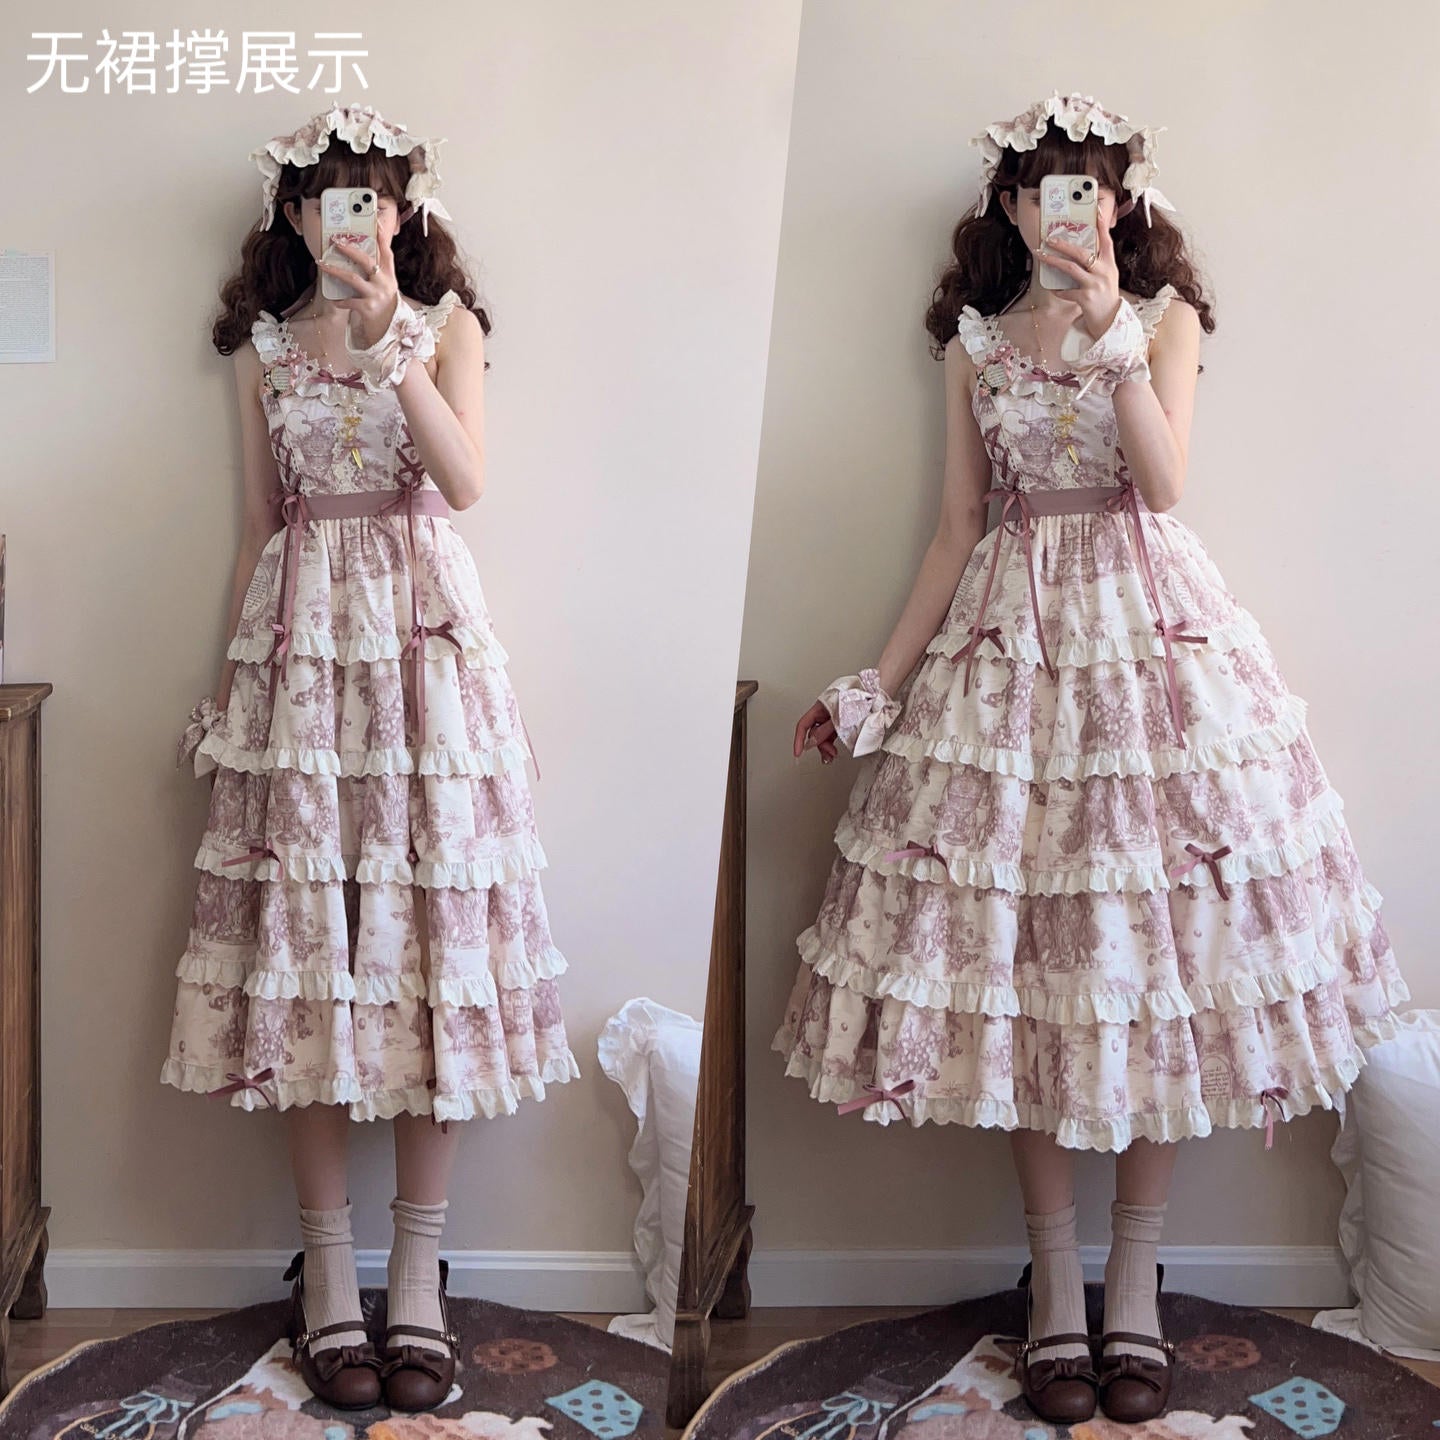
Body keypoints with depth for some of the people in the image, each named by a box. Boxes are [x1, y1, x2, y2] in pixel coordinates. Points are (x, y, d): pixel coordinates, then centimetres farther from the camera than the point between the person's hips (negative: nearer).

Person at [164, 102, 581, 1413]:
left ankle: (419, 1275, 8)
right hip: (297, 639, 2)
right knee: (303, 940, -1)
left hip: (424, 629, -2)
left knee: (426, 928, -4)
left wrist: (384, 340, -18)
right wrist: (229, 679, 13)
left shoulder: (446, 324, 6)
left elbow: (466, 482, -10)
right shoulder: (266, 345, 12)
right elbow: (260, 523, 14)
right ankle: (328, 1270, 10)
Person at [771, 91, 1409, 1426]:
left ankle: (1134, 1284, 11)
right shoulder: (975, 341, 10)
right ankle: (1053, 1282, 11)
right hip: (1011, 641, 1)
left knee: (1158, 937, -2)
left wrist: (1110, 327, -14)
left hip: (1151, 634, -1)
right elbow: (957, 530, 9)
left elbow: (1162, 484, -10)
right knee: (1016, 953, -1)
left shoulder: (1163, 317, 5)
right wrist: (876, 685, 5)